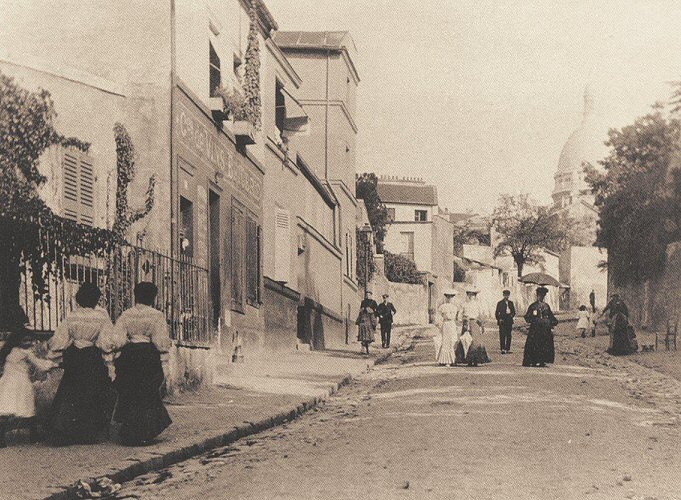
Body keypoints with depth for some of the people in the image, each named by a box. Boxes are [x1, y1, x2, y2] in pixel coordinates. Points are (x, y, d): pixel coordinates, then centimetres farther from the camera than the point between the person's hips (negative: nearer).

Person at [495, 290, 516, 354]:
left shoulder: (511, 303, 14)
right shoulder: (500, 303, 3)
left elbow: (514, 312, 19)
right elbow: (497, 313, 3)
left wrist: (511, 315, -2)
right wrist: (499, 319, -9)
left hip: (509, 322, 4)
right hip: (502, 321, -4)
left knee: (509, 336, 3)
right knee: (502, 336, -9)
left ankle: (507, 349, 8)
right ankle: (503, 349, -11)